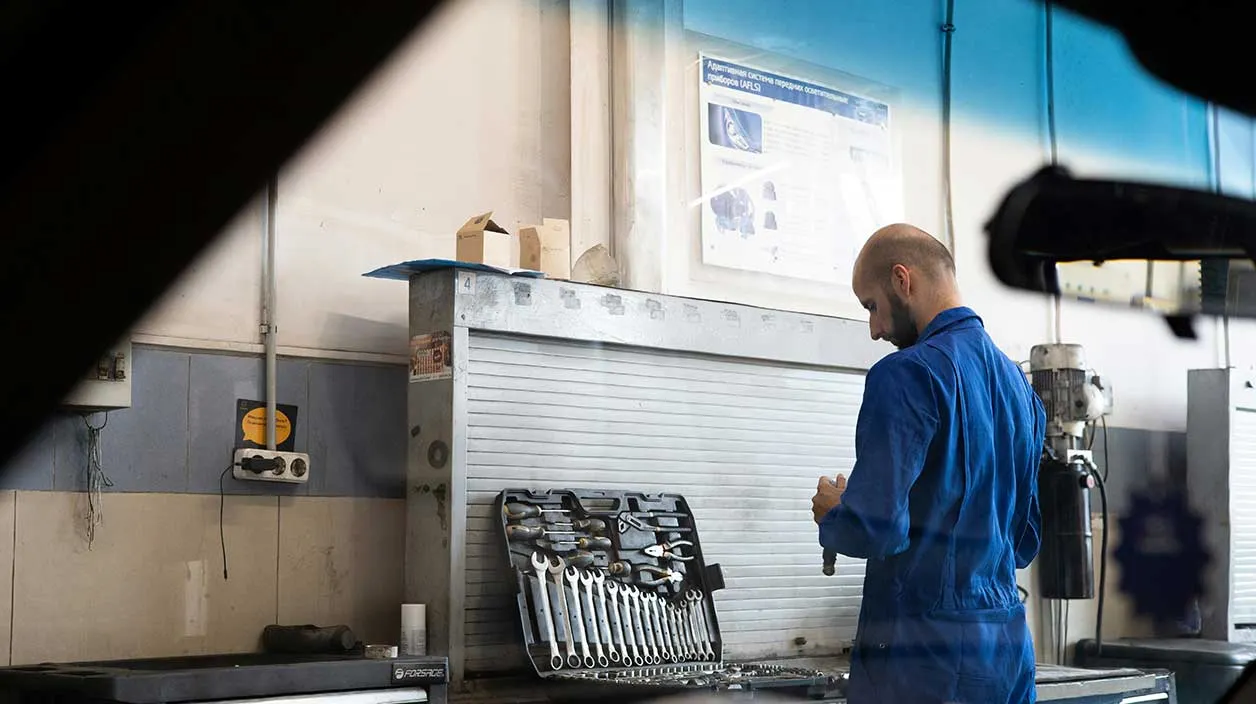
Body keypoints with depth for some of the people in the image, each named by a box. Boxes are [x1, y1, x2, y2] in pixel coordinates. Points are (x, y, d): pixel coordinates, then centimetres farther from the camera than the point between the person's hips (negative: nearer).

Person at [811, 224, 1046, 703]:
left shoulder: (908, 375, -13)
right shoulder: (1017, 382, 12)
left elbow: (876, 526, -20)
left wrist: (831, 515, 0)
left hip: (926, 651, -8)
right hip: (1010, 646, 8)